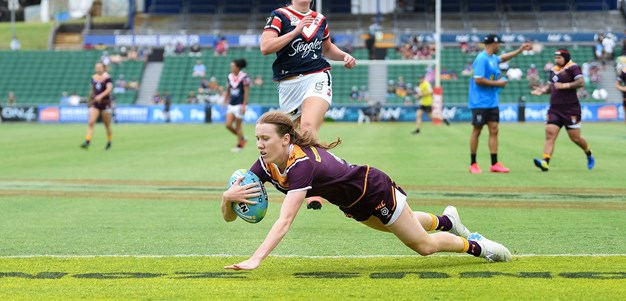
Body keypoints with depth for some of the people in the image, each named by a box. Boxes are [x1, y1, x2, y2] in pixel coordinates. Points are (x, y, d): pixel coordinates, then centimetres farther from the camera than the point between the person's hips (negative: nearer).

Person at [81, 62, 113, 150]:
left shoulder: (107, 78, -8)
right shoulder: (93, 78, 7)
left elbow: (109, 89, -24)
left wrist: (100, 96, -36)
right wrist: (90, 100, 24)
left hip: (105, 102, -4)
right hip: (95, 103, 4)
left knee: (107, 125, 8)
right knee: (91, 123, -13)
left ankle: (109, 142, 26)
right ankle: (87, 142, -20)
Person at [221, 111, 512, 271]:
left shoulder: (302, 163, -41)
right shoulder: (266, 165, -21)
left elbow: (284, 221, -52)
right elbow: (229, 216, -23)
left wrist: (255, 259, -62)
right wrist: (227, 197, -46)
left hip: (375, 189, -7)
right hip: (353, 204, 7)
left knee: (423, 244, 10)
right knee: (397, 227, 34)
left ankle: (474, 244, 35)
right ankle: (446, 220, 60)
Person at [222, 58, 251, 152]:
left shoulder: (244, 77, -11)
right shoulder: (230, 76, 7)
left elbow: (246, 92, -12)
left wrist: (244, 105, -16)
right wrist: (225, 101, 11)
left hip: (239, 105, -6)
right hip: (231, 105, 6)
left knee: (238, 126, -1)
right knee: (228, 125, -1)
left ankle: (239, 145, 12)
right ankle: (242, 138, 19)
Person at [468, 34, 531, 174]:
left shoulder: (493, 58, 12)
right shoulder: (482, 59, -16)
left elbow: (502, 58, 36)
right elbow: (478, 80, -22)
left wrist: (520, 50, 38)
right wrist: (497, 83, -14)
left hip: (492, 103, 9)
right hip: (480, 103, -9)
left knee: (494, 131, 3)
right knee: (476, 131, 0)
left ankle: (494, 164, 3)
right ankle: (473, 164, 8)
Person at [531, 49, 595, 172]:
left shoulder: (572, 67, -7)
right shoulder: (555, 70, 15)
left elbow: (581, 82, -20)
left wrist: (565, 85, -23)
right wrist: (542, 90, 7)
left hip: (571, 110, -6)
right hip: (554, 109, 6)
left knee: (575, 138, 2)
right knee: (550, 134, -11)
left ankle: (589, 155, 30)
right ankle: (545, 162, -22)